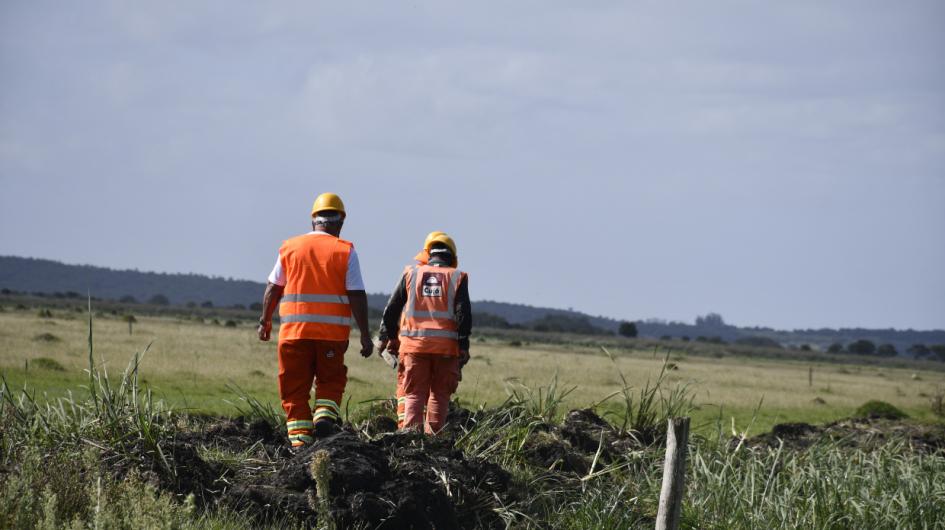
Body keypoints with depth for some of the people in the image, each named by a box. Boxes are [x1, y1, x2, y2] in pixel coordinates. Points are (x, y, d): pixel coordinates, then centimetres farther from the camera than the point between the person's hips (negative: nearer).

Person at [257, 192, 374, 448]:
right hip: (332, 331, -1)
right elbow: (357, 295, -6)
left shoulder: (290, 247, 6)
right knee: (331, 381, 15)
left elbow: (273, 289, 10)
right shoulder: (345, 251, -1)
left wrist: (265, 321, 23)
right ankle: (326, 415, -8)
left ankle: (300, 435, -1)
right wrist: (365, 335, -3)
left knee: (295, 388, 7)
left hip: (294, 329, 1)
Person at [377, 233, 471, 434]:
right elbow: (464, 314, -1)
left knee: (413, 393, 1)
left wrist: (386, 337, 19)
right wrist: (463, 347, 2)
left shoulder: (411, 273, 9)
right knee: (439, 395, 9)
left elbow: (392, 308, 10)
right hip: (446, 345, 0)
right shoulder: (457, 278, 6)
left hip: (414, 343, 0)